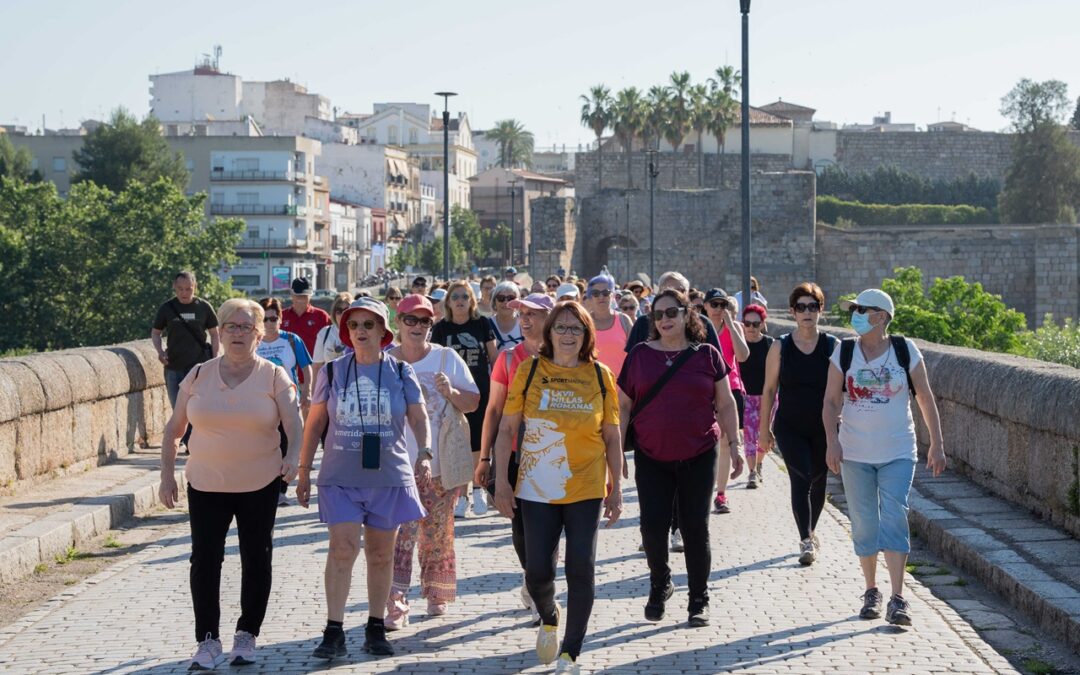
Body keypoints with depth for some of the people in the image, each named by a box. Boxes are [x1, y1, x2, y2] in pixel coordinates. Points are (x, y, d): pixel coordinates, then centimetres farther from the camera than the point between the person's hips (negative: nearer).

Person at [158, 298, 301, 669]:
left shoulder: (273, 377, -3)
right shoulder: (199, 376, 3)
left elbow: (295, 423, -12)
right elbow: (173, 429, 9)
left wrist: (293, 457, -31)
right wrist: (167, 476, 4)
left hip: (259, 485, -1)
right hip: (206, 485, 1)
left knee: (256, 560, 7)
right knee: (204, 561, -2)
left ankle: (246, 636, 21)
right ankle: (208, 641, 7)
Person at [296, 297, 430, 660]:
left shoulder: (400, 371, 2)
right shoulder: (332, 371, 2)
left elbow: (419, 418, 2)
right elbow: (315, 423, 7)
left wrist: (425, 453, -15)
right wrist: (304, 472, 6)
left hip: (389, 477, 1)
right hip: (340, 477, -1)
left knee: (381, 554, 10)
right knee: (343, 548, -13)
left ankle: (376, 629, 21)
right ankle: (334, 631, -9)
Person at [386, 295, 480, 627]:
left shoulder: (446, 358, 3)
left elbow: (474, 402, 3)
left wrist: (450, 392, -15)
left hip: (440, 462, 1)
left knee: (438, 534, 10)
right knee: (400, 532, -11)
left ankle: (437, 594, 28)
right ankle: (396, 606, -13)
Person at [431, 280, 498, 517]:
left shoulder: (482, 324, 2)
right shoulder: (441, 328, 2)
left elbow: (493, 358, 7)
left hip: (481, 392, 0)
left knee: (478, 443, 2)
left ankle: (478, 489, 18)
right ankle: (461, 497, 7)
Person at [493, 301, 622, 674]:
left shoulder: (601, 375, 2)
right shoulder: (529, 371, -1)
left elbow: (612, 437, 7)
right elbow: (507, 429, 2)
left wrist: (616, 488, 5)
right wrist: (501, 481, -3)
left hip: (586, 488, 0)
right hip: (536, 489, 0)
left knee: (581, 570, -3)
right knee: (537, 572, 1)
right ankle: (549, 619, 35)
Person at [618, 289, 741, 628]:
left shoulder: (707, 355, 2)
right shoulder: (640, 355, 3)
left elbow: (725, 405, 7)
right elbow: (623, 406, 7)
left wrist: (733, 444, 1)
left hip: (698, 456, -1)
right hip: (652, 457, 1)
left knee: (696, 528, 3)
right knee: (652, 525, -4)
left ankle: (699, 600, 17)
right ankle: (660, 584, 23)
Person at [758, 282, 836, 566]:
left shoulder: (832, 346, 0)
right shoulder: (780, 347, -2)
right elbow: (769, 389, 2)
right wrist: (764, 428, 2)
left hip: (823, 427, 2)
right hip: (790, 427, -2)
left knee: (818, 482, 12)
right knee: (800, 479, -15)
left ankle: (810, 532, 34)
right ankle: (806, 540, -19)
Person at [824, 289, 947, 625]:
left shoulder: (905, 351, -3)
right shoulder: (844, 352, 0)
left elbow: (926, 399, 2)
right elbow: (831, 401, 0)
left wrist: (937, 445, 1)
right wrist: (832, 441, -13)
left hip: (898, 453, -2)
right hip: (855, 453, 2)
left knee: (894, 519, -12)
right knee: (864, 524, 6)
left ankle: (897, 599, -12)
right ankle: (871, 591, 22)